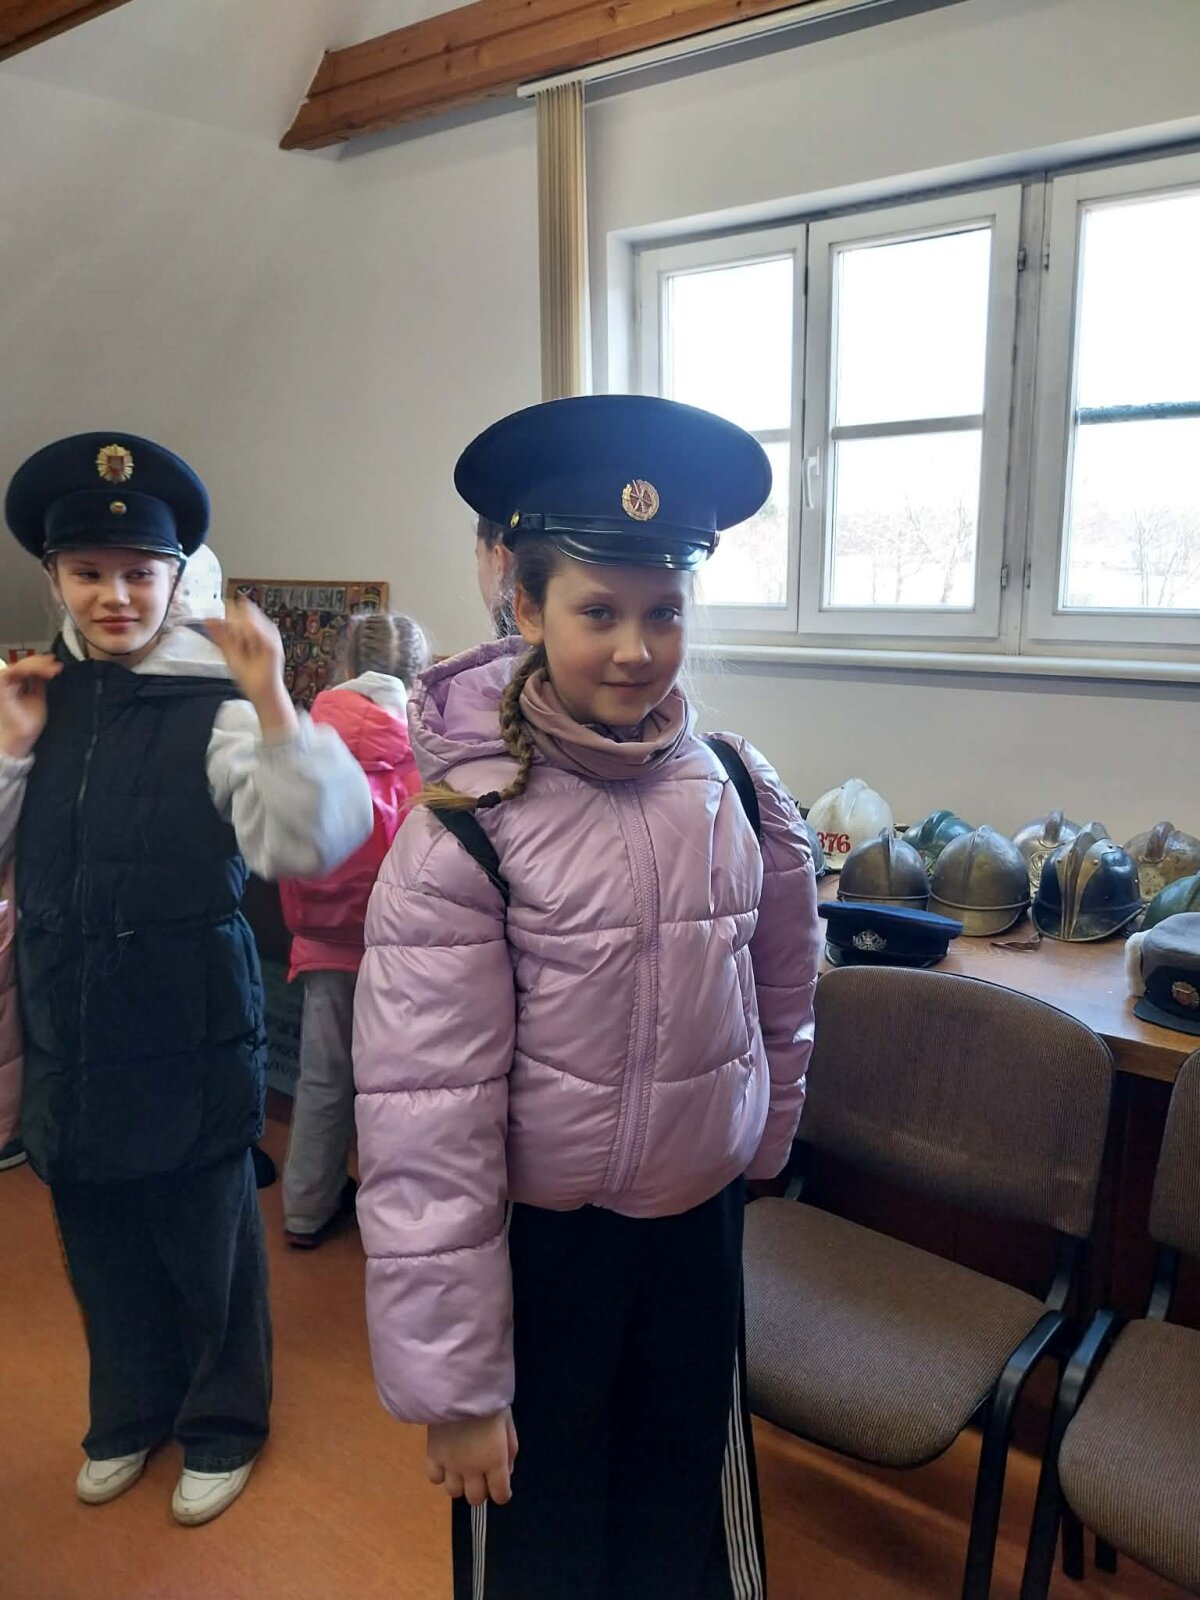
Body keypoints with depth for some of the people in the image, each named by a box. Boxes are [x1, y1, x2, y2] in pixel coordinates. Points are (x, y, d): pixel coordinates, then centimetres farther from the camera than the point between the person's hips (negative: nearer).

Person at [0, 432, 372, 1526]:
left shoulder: (215, 706, -15)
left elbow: (311, 845, -26)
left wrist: (272, 702, -36)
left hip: (186, 1033, -5)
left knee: (207, 1243, 15)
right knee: (99, 1240, 23)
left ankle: (223, 1425, 41)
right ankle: (131, 1412, 49)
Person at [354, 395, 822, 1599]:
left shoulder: (741, 795, -7)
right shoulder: (462, 832, -20)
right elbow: (422, 1126, -19)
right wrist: (453, 1384, -15)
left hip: (701, 1222, 4)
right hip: (538, 1237, -3)